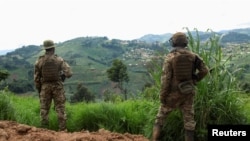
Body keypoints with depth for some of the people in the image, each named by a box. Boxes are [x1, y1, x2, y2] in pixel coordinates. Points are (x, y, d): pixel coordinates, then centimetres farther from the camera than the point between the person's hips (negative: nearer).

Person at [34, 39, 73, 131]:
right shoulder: (59, 60, -6)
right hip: (57, 87, -1)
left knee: (44, 109, 8)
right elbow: (69, 74, -12)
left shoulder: (39, 61, -2)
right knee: (60, 109, 5)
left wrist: (39, 91, 12)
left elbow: (36, 78, 1)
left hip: (45, 87, 1)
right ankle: (62, 129, 5)